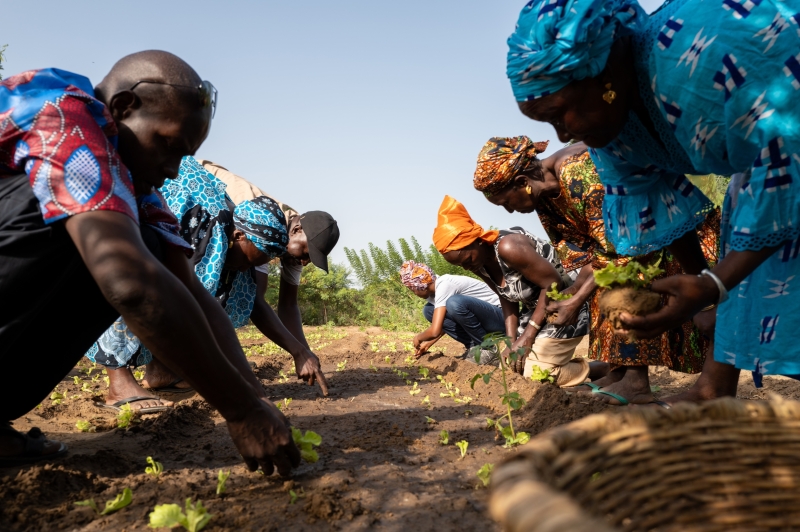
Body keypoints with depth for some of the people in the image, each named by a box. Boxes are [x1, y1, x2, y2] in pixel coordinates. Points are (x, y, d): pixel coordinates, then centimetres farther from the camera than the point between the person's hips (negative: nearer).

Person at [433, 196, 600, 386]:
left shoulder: (508, 248, -30)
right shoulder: (479, 263, -2)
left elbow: (553, 285, -26)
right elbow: (508, 301, 3)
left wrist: (528, 335, -23)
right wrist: (512, 342, -9)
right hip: (537, 308, 9)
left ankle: (607, 370, 3)